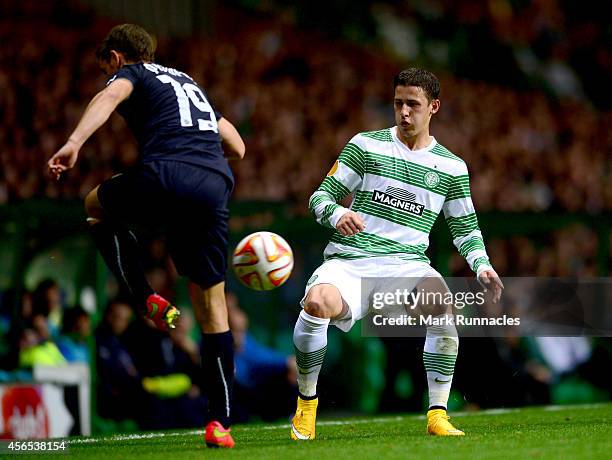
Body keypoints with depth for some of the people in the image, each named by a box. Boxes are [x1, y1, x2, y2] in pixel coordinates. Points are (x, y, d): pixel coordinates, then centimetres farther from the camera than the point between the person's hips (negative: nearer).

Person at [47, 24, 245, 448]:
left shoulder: (131, 74, 17)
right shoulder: (189, 83, 36)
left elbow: (110, 96, -10)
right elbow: (237, 147, 37)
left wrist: (75, 143, -24)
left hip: (164, 177, -5)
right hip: (215, 187, 5)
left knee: (96, 206, 28)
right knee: (213, 307, 10)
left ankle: (147, 301, 11)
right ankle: (220, 423, 4)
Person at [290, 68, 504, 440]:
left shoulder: (451, 167, 14)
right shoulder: (366, 145, 9)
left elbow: (465, 227, 21)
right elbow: (322, 196, 7)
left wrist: (481, 265, 1)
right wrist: (337, 214, -16)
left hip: (408, 263, 1)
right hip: (350, 259, -1)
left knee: (443, 301, -34)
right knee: (318, 302, -35)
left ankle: (438, 415, -24)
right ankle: (306, 402, -10)